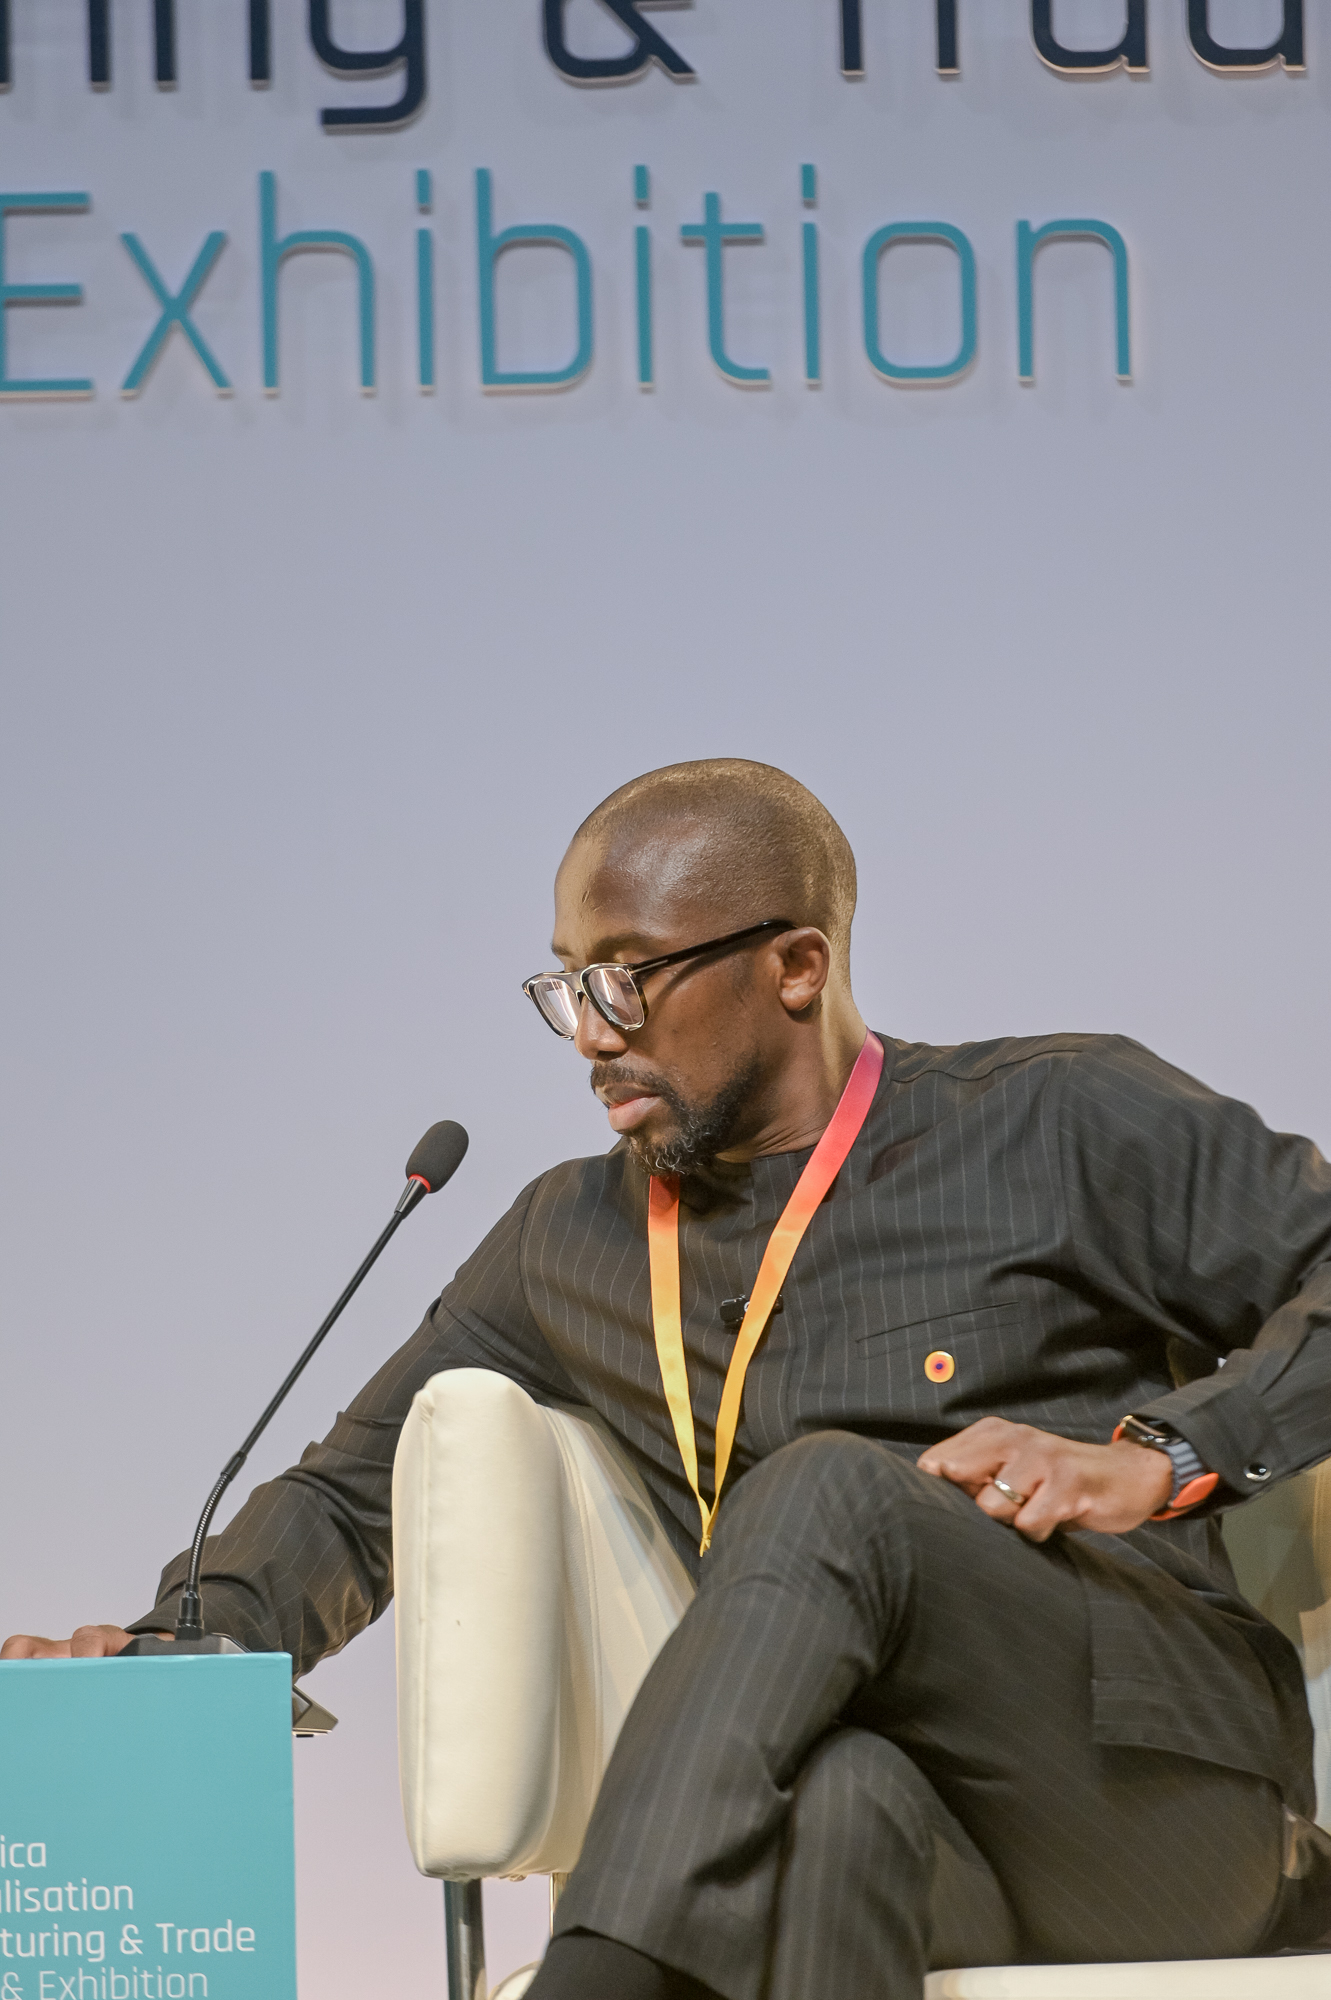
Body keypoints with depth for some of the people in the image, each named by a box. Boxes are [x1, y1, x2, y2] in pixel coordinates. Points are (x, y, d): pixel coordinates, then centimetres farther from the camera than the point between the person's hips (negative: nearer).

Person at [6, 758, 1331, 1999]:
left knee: (831, 1489, -32)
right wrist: (171, 1651, 6)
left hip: (1167, 1780, -2)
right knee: (841, 1799, -38)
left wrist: (1158, 1454, -12)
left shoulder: (1062, 1127, 6)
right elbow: (355, 1492, 25)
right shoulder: (567, 1244, 21)